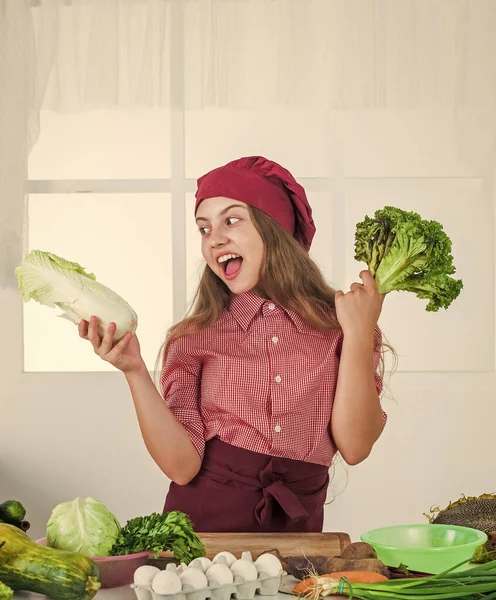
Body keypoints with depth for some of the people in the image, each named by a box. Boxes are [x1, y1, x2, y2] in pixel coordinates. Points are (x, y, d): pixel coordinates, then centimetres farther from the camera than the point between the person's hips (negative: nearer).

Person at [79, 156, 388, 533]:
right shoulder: (192, 339, 5)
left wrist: (359, 334, -8)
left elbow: (354, 447, -5)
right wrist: (135, 371, -13)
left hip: (295, 529, -1)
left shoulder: (337, 326, 4)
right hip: (201, 526, 1)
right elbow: (182, 466, -4)